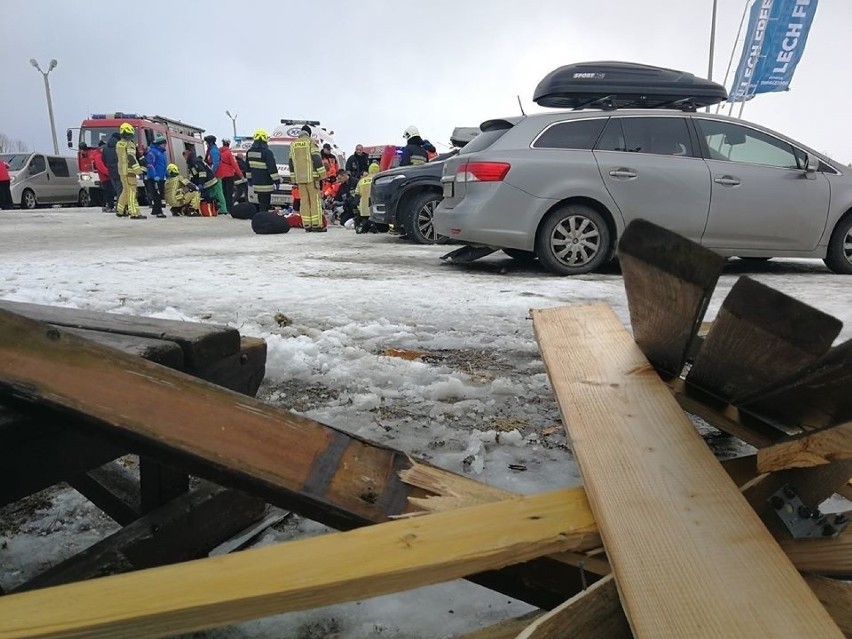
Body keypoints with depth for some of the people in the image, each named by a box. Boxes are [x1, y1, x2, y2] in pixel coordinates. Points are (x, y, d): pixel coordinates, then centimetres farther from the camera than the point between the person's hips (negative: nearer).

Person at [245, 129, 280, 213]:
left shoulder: (249, 152, 9)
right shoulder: (267, 152, -15)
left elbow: (248, 168, 17)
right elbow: (272, 168, -15)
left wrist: (249, 179, 25)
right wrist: (277, 180, -8)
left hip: (256, 183, 7)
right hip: (265, 183, -7)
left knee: (261, 202, 17)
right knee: (264, 204, -5)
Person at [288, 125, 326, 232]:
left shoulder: (293, 144, 15)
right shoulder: (311, 142, -2)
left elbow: (291, 162, 16)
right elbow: (317, 159, -9)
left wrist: (293, 179, 20)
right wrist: (322, 175, -7)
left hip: (299, 177, 5)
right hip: (311, 176, -5)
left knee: (304, 201, 7)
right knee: (315, 199, -4)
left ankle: (307, 225, 4)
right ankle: (317, 225, -9)